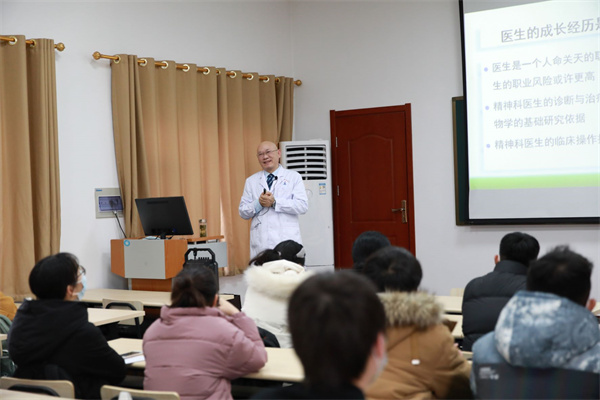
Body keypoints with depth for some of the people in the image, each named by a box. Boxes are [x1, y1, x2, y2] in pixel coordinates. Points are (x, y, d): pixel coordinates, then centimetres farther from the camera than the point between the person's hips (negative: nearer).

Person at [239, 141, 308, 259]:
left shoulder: (294, 177, 10)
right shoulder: (251, 181, 17)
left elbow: (303, 206, -2)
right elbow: (243, 212, 12)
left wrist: (275, 202, -11)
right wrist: (258, 204, -7)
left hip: (287, 240, -2)